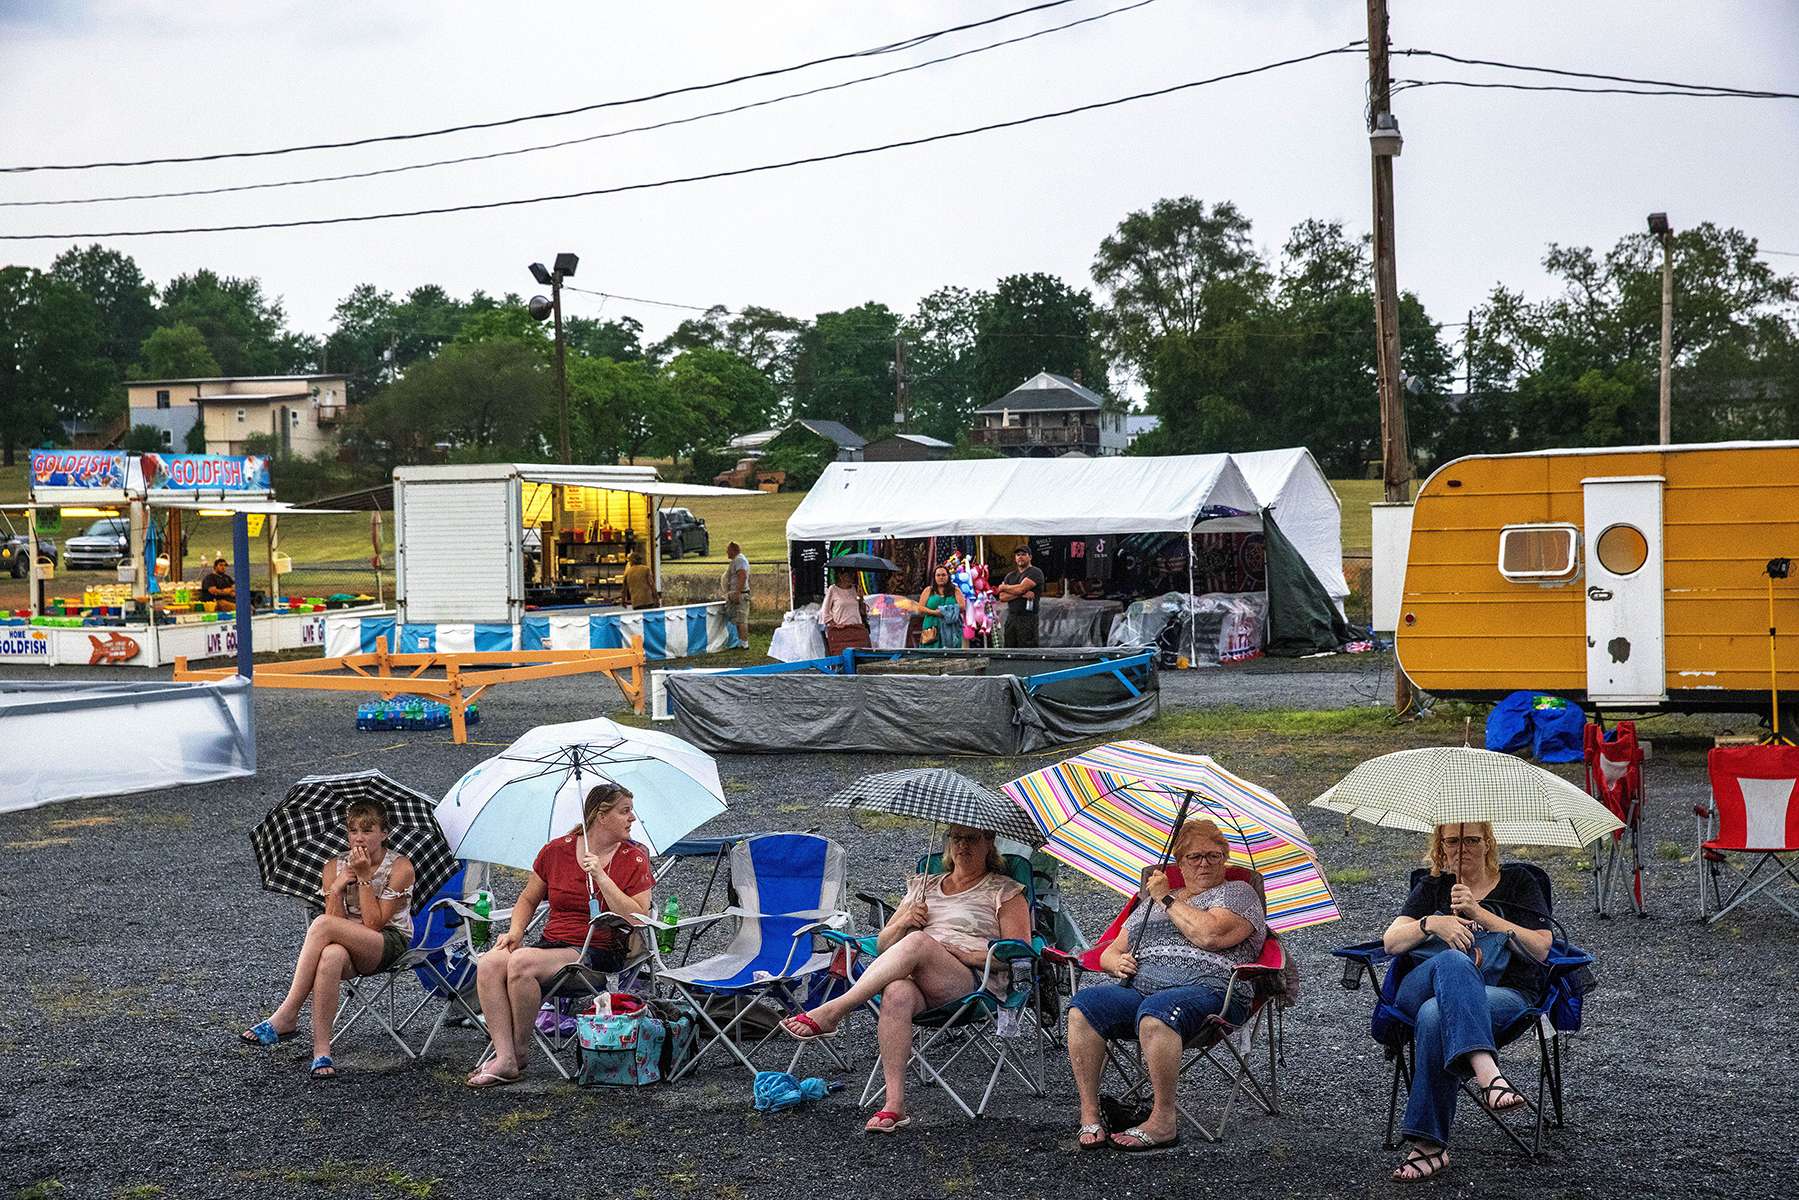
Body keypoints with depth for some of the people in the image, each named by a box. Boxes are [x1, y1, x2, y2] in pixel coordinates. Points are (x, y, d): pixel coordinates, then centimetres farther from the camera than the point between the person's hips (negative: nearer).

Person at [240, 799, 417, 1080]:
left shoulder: (400, 867, -4)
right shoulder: (335, 867, 9)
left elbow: (374, 923, -10)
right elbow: (338, 920, 0)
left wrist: (364, 877, -13)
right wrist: (337, 887, -14)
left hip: (390, 943, -3)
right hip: (351, 945, 4)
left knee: (322, 924, -32)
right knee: (332, 956, -39)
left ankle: (285, 1017, -31)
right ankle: (321, 1053, -42)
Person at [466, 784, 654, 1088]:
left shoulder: (633, 858, 0)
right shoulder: (557, 850, 8)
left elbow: (638, 919, -11)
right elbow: (528, 898, 22)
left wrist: (601, 877, -16)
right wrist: (516, 930, 3)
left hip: (599, 952, -4)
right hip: (551, 943, 4)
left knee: (521, 962, -29)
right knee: (489, 964, -24)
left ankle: (518, 1053, -11)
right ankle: (504, 1059, -26)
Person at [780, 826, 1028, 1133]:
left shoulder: (1005, 891, 16)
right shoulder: (924, 886, 30)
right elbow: (882, 946, 27)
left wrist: (956, 952, -8)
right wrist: (902, 923, 5)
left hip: (973, 981, -3)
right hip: (916, 981, 3)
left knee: (918, 942, -36)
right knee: (896, 993, -37)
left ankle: (832, 1011, -36)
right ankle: (894, 1105, -42)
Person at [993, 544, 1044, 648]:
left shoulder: (1035, 573, -3)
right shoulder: (1010, 576, 18)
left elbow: (1021, 588, -16)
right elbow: (1002, 596, 3)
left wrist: (1004, 587, 2)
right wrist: (1022, 594, -12)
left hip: (1027, 619, -7)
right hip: (1011, 619, 7)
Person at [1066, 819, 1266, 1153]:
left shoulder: (1237, 893, 13)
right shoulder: (1153, 902, 30)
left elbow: (1208, 935, -9)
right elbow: (1110, 953, 30)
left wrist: (1167, 899, 3)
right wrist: (1117, 962, 5)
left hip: (1205, 988, -5)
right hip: (1139, 986, 6)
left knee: (1155, 1012, -39)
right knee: (1083, 1006, -24)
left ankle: (1164, 1123, -32)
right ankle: (1089, 1115, -24)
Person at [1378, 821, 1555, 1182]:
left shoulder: (1517, 881, 15)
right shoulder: (1432, 888, 23)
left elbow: (1541, 948, 0)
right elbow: (1390, 942, 10)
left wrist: (1479, 913, -8)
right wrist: (1431, 924, -11)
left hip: (1505, 993, -2)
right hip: (1420, 989, 2)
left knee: (1434, 1017, -38)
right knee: (1452, 961, -39)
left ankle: (1427, 1143, -40)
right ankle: (1486, 1072, -57)